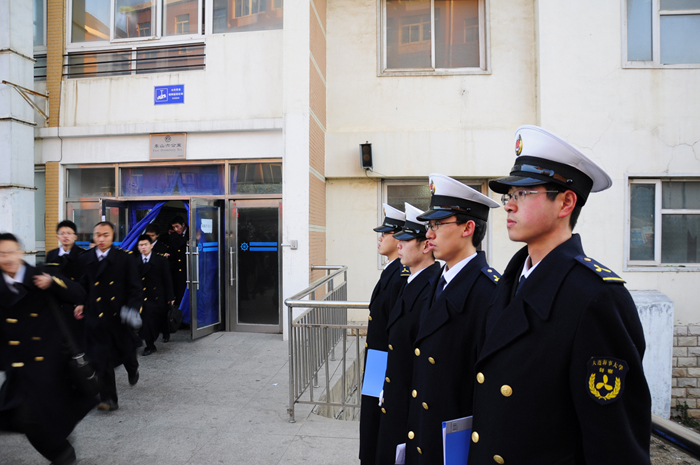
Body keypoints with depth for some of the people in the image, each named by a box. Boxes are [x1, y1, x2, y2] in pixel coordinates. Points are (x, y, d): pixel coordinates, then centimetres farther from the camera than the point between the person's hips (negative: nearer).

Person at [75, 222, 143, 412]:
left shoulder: (124, 258, -3)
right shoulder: (85, 259, 5)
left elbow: (134, 288, -3)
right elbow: (83, 285, 15)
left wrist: (132, 308, -15)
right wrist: (80, 304, 2)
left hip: (119, 315, -1)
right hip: (96, 316, 1)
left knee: (126, 349, 15)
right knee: (102, 358, -2)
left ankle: (132, 369, 50)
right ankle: (108, 398, 7)